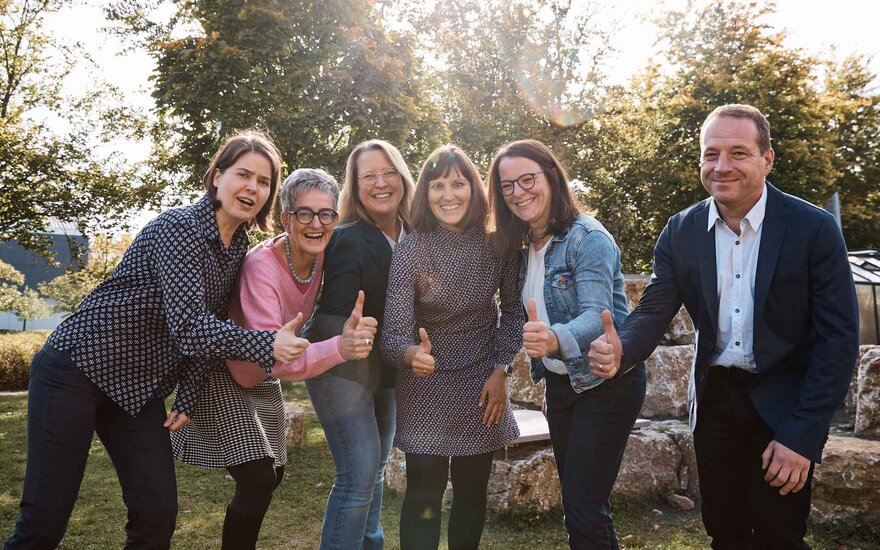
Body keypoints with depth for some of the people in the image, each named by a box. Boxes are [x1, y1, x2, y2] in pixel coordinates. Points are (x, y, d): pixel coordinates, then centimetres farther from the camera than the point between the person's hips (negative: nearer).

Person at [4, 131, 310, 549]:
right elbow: (188, 324, -29)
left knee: (158, 515, 2)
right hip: (77, 369, -7)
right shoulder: (178, 228, -19)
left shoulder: (238, 248, 6)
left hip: (140, 388, 7)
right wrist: (266, 345, -34)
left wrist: (188, 397, 3)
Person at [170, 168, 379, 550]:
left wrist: (350, 331, -20)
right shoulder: (261, 265, -33)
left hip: (262, 381, 7)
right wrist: (339, 348, -57)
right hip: (224, 378, -7)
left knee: (273, 475, 16)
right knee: (258, 482, -15)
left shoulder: (321, 256, -15)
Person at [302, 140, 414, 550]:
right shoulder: (348, 241, -19)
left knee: (376, 469, 18)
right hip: (343, 366, -7)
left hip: (386, 368, 7)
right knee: (359, 473, -12)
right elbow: (334, 318, -21)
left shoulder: (412, 237, 1)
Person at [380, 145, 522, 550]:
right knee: (424, 491, -2)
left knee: (472, 488, 14)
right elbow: (393, 332, -22)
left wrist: (500, 370, -6)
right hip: (427, 385, -2)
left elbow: (513, 308, 2)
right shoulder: (411, 251, -17)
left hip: (481, 383, 3)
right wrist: (411, 354, -44)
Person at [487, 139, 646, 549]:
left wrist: (556, 340, -49)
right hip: (559, 384, 8)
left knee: (584, 508, -7)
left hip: (605, 382, -7)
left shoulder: (587, 238, -18)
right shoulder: (523, 246, 6)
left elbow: (596, 315, -31)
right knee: (575, 502, 15)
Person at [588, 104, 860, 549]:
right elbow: (654, 311, -7)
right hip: (714, 400, 3)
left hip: (785, 406, -3)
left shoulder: (814, 229, -13)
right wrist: (621, 352, -30)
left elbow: (838, 338, -13)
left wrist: (802, 436, -17)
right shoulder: (680, 231, -3)